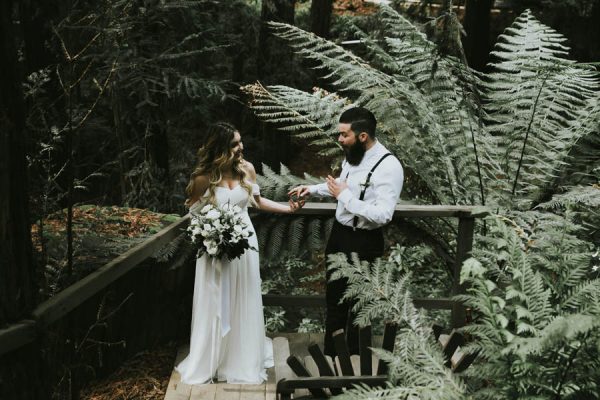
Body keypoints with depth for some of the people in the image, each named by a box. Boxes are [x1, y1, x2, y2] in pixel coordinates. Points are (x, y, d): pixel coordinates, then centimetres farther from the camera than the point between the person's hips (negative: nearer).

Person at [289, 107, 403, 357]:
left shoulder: (389, 167, -25)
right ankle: (330, 357, 38)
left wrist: (344, 195, -26)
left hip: (364, 243, -8)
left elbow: (382, 215, -32)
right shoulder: (352, 155, -2)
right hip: (339, 233, 8)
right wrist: (312, 189, 7)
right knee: (334, 298, 20)